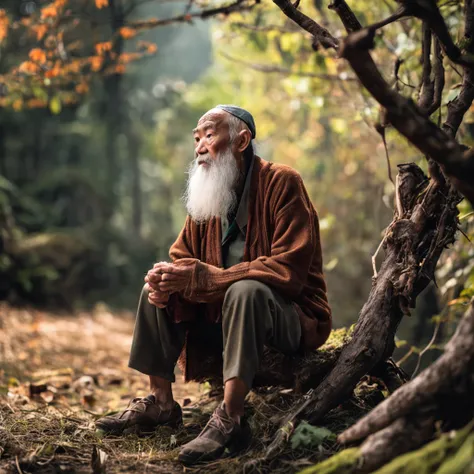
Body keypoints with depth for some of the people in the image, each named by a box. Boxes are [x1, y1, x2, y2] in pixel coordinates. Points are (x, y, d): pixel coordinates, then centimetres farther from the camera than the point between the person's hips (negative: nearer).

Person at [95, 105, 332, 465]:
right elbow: (182, 257, 9)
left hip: (290, 319, -7)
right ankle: (161, 404, -2)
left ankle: (229, 419, -35)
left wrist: (197, 277, -30)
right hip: (226, 314, 7)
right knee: (157, 291, -3)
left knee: (246, 290, -36)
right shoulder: (208, 193, 6)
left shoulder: (282, 184, -17)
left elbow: (288, 270, -27)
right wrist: (168, 277, -20)